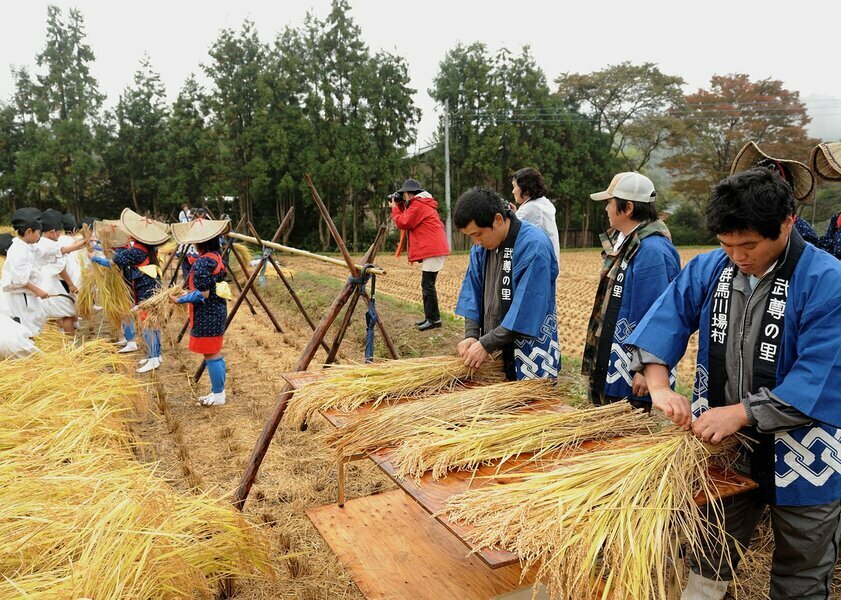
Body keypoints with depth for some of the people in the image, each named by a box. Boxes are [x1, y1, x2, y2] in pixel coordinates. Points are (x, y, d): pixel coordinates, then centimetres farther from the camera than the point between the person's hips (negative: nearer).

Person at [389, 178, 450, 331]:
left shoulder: (418, 205, -10)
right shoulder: (423, 204, 22)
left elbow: (403, 223, -8)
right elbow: (408, 220, 24)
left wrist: (395, 208, 5)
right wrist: (400, 206, 17)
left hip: (432, 250, -11)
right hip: (433, 249, 11)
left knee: (427, 285, -10)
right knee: (427, 284, 13)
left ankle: (434, 319, -8)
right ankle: (429, 316, 17)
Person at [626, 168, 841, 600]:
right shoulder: (708, 269, -4)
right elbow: (664, 322, -5)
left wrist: (740, 413, -28)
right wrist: (659, 387, -20)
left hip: (801, 459, -3)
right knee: (709, 562, 22)